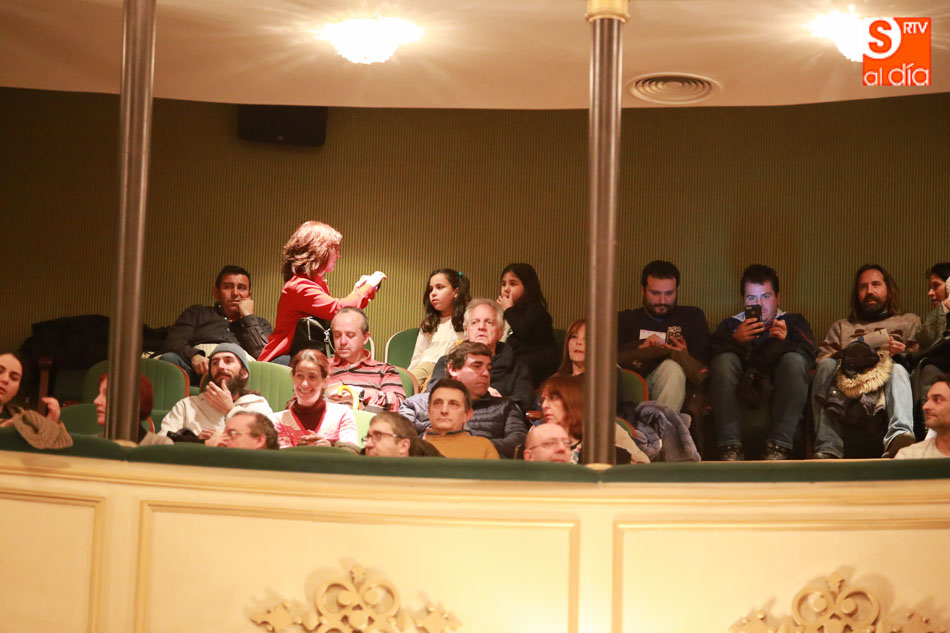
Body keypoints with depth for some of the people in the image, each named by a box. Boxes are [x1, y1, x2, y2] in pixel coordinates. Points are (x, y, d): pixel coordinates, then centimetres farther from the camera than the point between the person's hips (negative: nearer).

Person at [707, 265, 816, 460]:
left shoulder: (794, 322, 22)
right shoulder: (730, 325, 25)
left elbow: (808, 356, 0)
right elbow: (710, 352, 3)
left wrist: (783, 343, -19)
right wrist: (735, 340, -15)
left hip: (780, 393, 0)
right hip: (739, 392, 1)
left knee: (794, 359, -28)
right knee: (724, 359, -26)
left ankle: (778, 448, -35)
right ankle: (730, 447, -35)